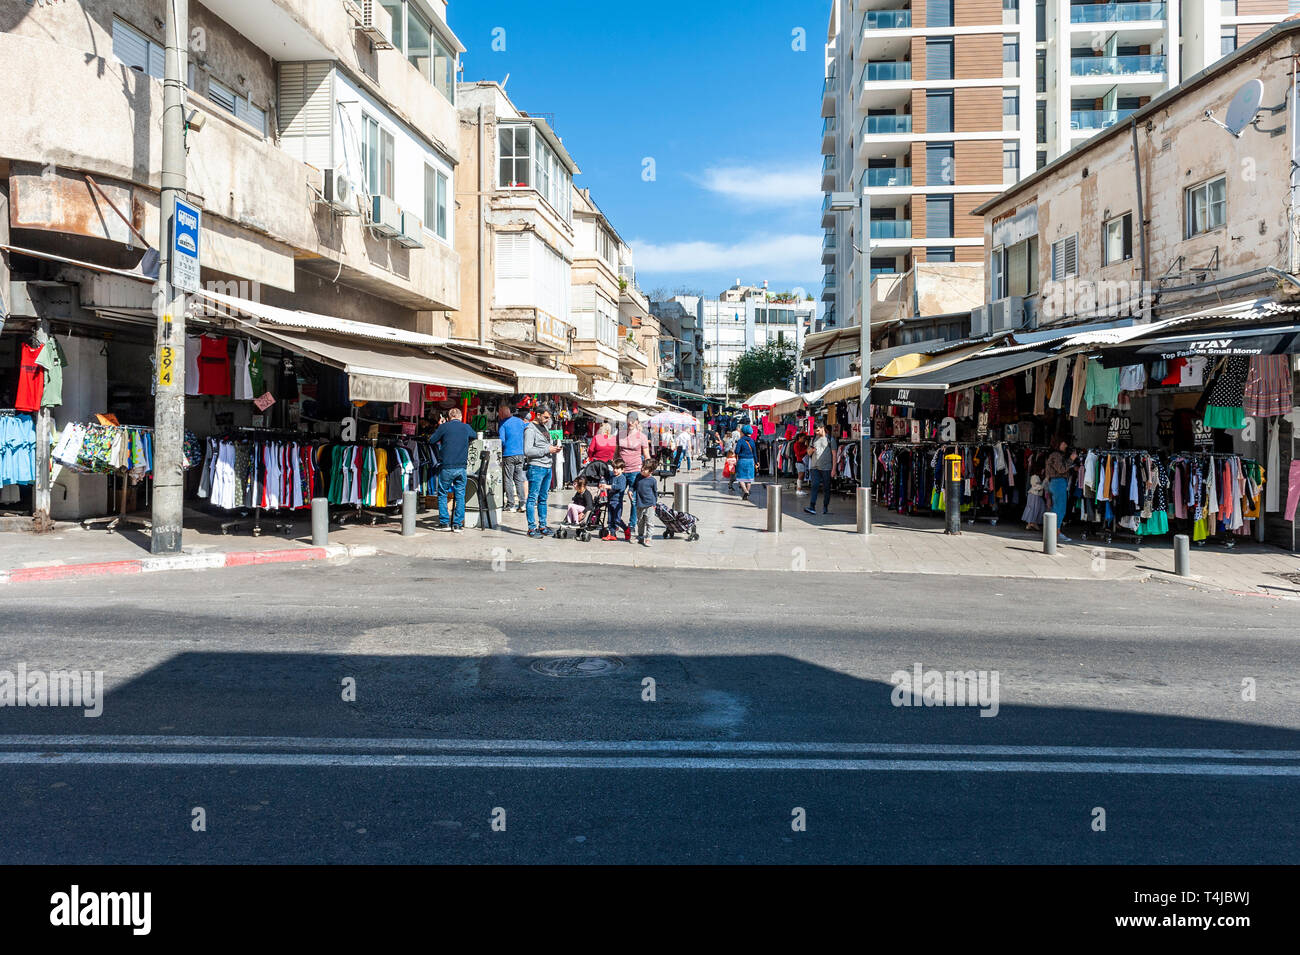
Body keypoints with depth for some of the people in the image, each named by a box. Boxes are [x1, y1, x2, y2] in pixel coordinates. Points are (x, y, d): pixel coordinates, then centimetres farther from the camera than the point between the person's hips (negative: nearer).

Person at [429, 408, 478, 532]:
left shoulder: (444, 426, -3)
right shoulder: (466, 427, 6)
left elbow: (431, 440, 7)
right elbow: (475, 436, 28)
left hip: (446, 467, -2)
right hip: (461, 467, 2)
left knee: (442, 494, 12)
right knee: (460, 496, 8)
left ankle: (444, 522, 10)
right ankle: (457, 524, 4)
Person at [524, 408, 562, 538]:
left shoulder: (545, 427, 18)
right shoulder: (530, 429, -8)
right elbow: (528, 451, -18)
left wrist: (554, 450, 6)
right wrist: (547, 450, -16)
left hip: (548, 467, 8)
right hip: (536, 467, -8)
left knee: (543, 498, 12)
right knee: (533, 498, -4)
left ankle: (542, 526, 17)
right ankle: (532, 528, -1)